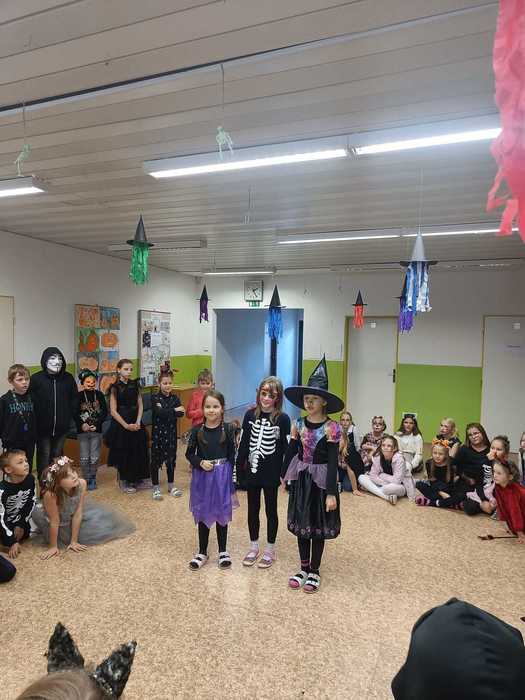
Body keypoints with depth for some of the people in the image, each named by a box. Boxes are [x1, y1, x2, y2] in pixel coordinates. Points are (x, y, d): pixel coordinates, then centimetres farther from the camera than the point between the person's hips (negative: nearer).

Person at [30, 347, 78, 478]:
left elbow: (75, 399, 7)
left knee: (57, 456, 16)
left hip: (62, 427, 3)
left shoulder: (68, 378, -1)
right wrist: (34, 421, -11)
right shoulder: (36, 378, -11)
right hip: (42, 427, -3)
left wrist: (70, 416, 0)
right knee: (44, 457, 7)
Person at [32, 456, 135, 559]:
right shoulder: (51, 494, -41)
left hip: (71, 516, 2)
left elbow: (77, 514, -23)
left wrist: (73, 541, -18)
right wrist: (53, 547, -19)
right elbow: (55, 522, -29)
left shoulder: (81, 484, -31)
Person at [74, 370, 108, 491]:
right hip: (82, 431, 0)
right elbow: (75, 414, -5)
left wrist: (96, 424, -10)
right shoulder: (79, 396, -3)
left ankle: (93, 479, 19)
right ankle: (86, 479, 19)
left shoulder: (99, 395, 0)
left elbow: (105, 412, 0)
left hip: (96, 431, 1)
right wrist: (82, 425, -17)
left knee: (94, 458, 4)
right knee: (84, 458, 4)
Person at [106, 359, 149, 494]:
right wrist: (126, 425, -13)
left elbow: (140, 405, 4)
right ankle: (124, 481, 19)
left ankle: (134, 479, 24)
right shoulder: (115, 387, -9)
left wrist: (138, 422, -8)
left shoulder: (135, 385, 4)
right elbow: (113, 411, -10)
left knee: (137, 452, 8)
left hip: (135, 423, 4)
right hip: (121, 424, -4)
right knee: (124, 452, 3)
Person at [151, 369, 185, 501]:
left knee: (171, 459, 13)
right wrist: (174, 410, -17)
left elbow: (181, 413, -14)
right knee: (156, 460, 6)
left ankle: (171, 486, 29)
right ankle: (156, 488, 20)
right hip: (157, 433, -3)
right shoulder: (155, 398, -8)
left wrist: (165, 411, -21)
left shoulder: (175, 398, 2)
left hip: (171, 433, 3)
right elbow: (159, 413, -24)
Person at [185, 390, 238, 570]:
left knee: (221, 514, 13)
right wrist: (201, 463, -16)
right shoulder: (197, 430, -5)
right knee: (203, 515, 12)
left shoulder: (227, 429, -8)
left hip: (222, 477, -1)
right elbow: (189, 454, 3)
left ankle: (223, 551, 31)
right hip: (202, 477, 1)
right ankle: (202, 552, 29)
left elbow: (232, 456, -3)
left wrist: (232, 481, -3)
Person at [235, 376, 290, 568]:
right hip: (252, 471, 3)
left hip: (271, 474, -3)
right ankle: (253, 547, 34)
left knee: (271, 510, 12)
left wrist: (285, 473, -10)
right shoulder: (250, 415, -2)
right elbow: (244, 443, 4)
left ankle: (270, 550, 29)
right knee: (252, 509, 16)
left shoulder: (282, 419, -12)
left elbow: (286, 448, -9)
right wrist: (238, 467, 5)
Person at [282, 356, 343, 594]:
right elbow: (290, 451, 6)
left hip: (320, 481, -4)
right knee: (301, 524, 14)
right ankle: (304, 568, 32)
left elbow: (333, 462, -15)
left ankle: (314, 572, 28)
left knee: (318, 527, 10)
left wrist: (331, 493, -17)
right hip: (300, 478, 4)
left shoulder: (332, 428, -14)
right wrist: (283, 476, 11)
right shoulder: (298, 425, -2)